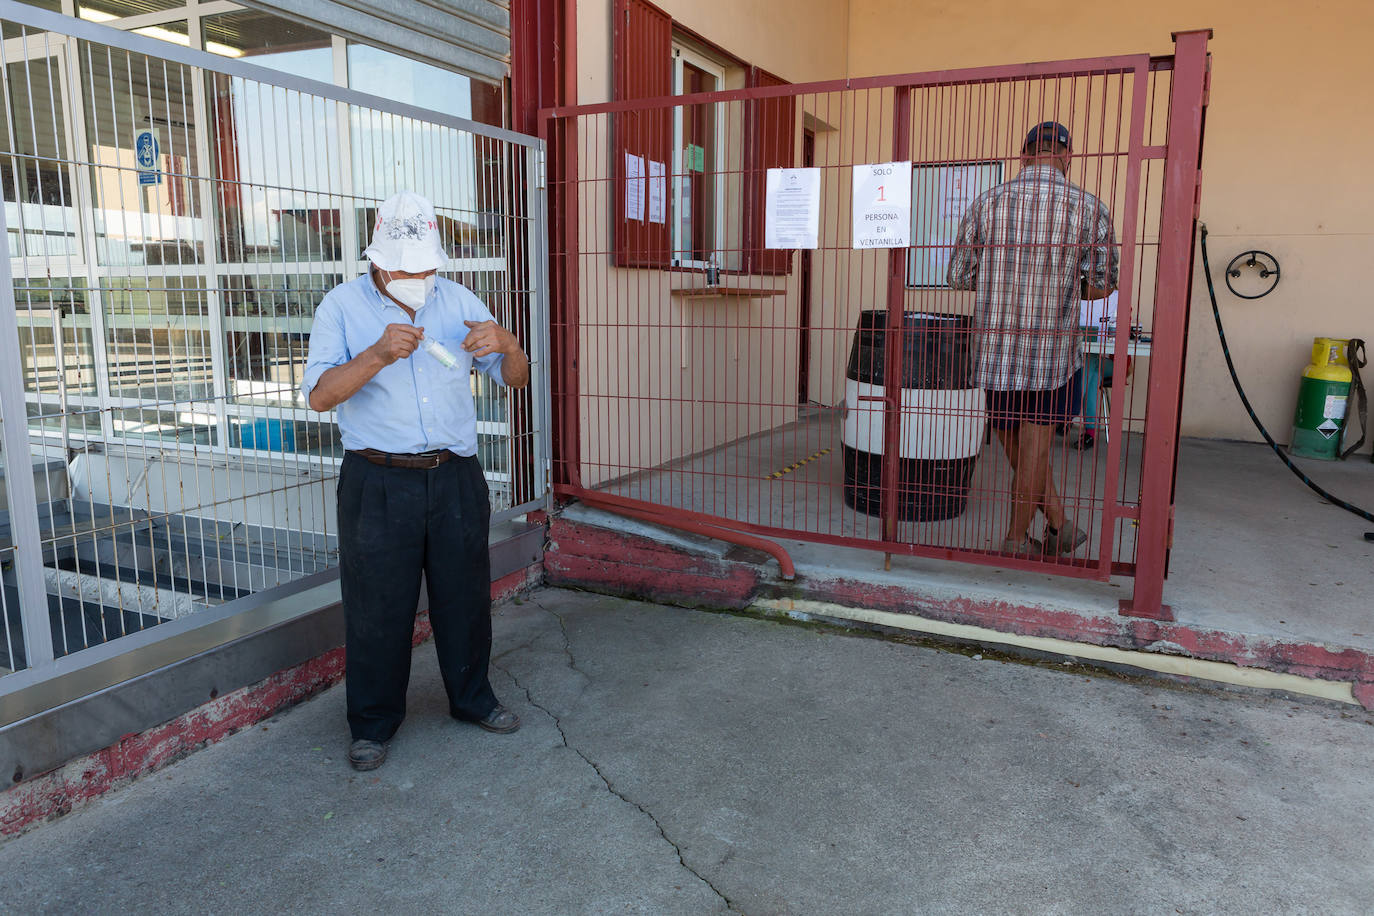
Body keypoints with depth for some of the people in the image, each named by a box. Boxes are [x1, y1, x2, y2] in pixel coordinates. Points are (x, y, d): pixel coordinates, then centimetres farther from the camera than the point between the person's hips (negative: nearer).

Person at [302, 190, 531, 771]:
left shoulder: (458, 300, 8)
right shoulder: (343, 306, -2)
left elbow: (516, 378, 7)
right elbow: (319, 395, -14)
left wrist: (505, 343, -16)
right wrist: (378, 354, -28)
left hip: (456, 478, 3)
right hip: (379, 484, -3)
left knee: (465, 594, 14)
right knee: (377, 607, 6)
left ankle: (472, 698, 35)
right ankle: (373, 723, 25)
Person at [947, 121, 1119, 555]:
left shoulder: (987, 202, 1)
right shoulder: (1088, 208, -3)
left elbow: (958, 276, 3)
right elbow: (1101, 285, -1)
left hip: (994, 345, 2)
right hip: (1052, 348, -2)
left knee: (1015, 440, 17)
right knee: (1035, 442, 9)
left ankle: (1058, 525, 27)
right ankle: (1017, 541, 19)